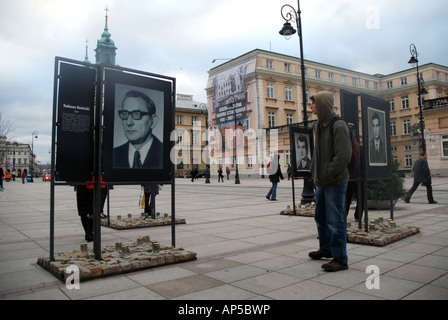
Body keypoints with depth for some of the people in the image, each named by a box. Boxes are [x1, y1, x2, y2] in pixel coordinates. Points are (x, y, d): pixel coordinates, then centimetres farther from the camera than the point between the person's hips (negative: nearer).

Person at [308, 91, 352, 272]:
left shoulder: (338, 125, -14)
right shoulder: (319, 126, 13)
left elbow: (343, 155, -20)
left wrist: (328, 174, -17)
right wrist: (314, 172, 10)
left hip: (335, 182, -9)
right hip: (322, 182, 9)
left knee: (334, 221, -3)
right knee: (320, 217, 19)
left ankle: (340, 259, 9)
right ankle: (326, 249, 37)